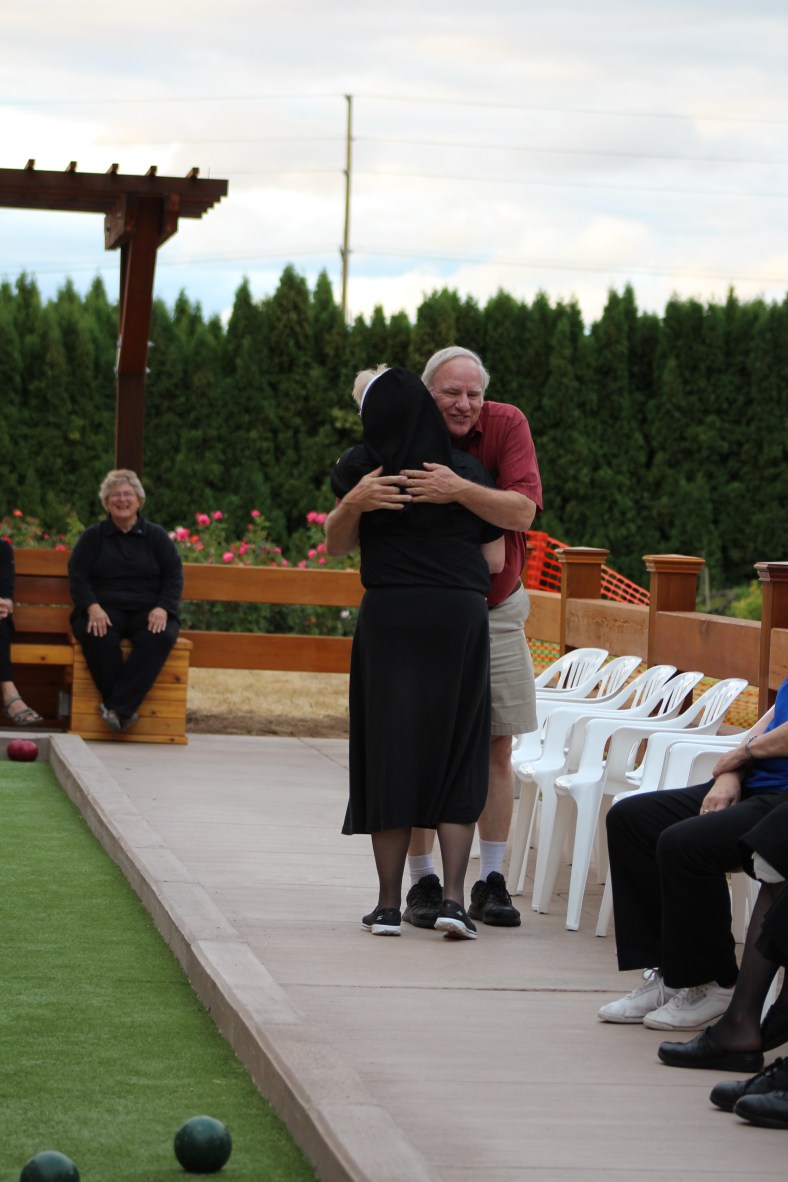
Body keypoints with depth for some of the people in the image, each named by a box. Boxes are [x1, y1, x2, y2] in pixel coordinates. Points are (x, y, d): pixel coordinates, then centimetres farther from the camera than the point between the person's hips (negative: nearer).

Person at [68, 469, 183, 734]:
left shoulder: (157, 536, 16)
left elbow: (174, 578, 9)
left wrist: (162, 609, -12)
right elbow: (77, 577, 5)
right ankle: (123, 711, -33)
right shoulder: (92, 537, 15)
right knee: (99, 637, -38)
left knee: (159, 637, -36)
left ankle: (117, 707, -38)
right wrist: (93, 608, -15)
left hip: (147, 610, 1)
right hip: (105, 609, 0)